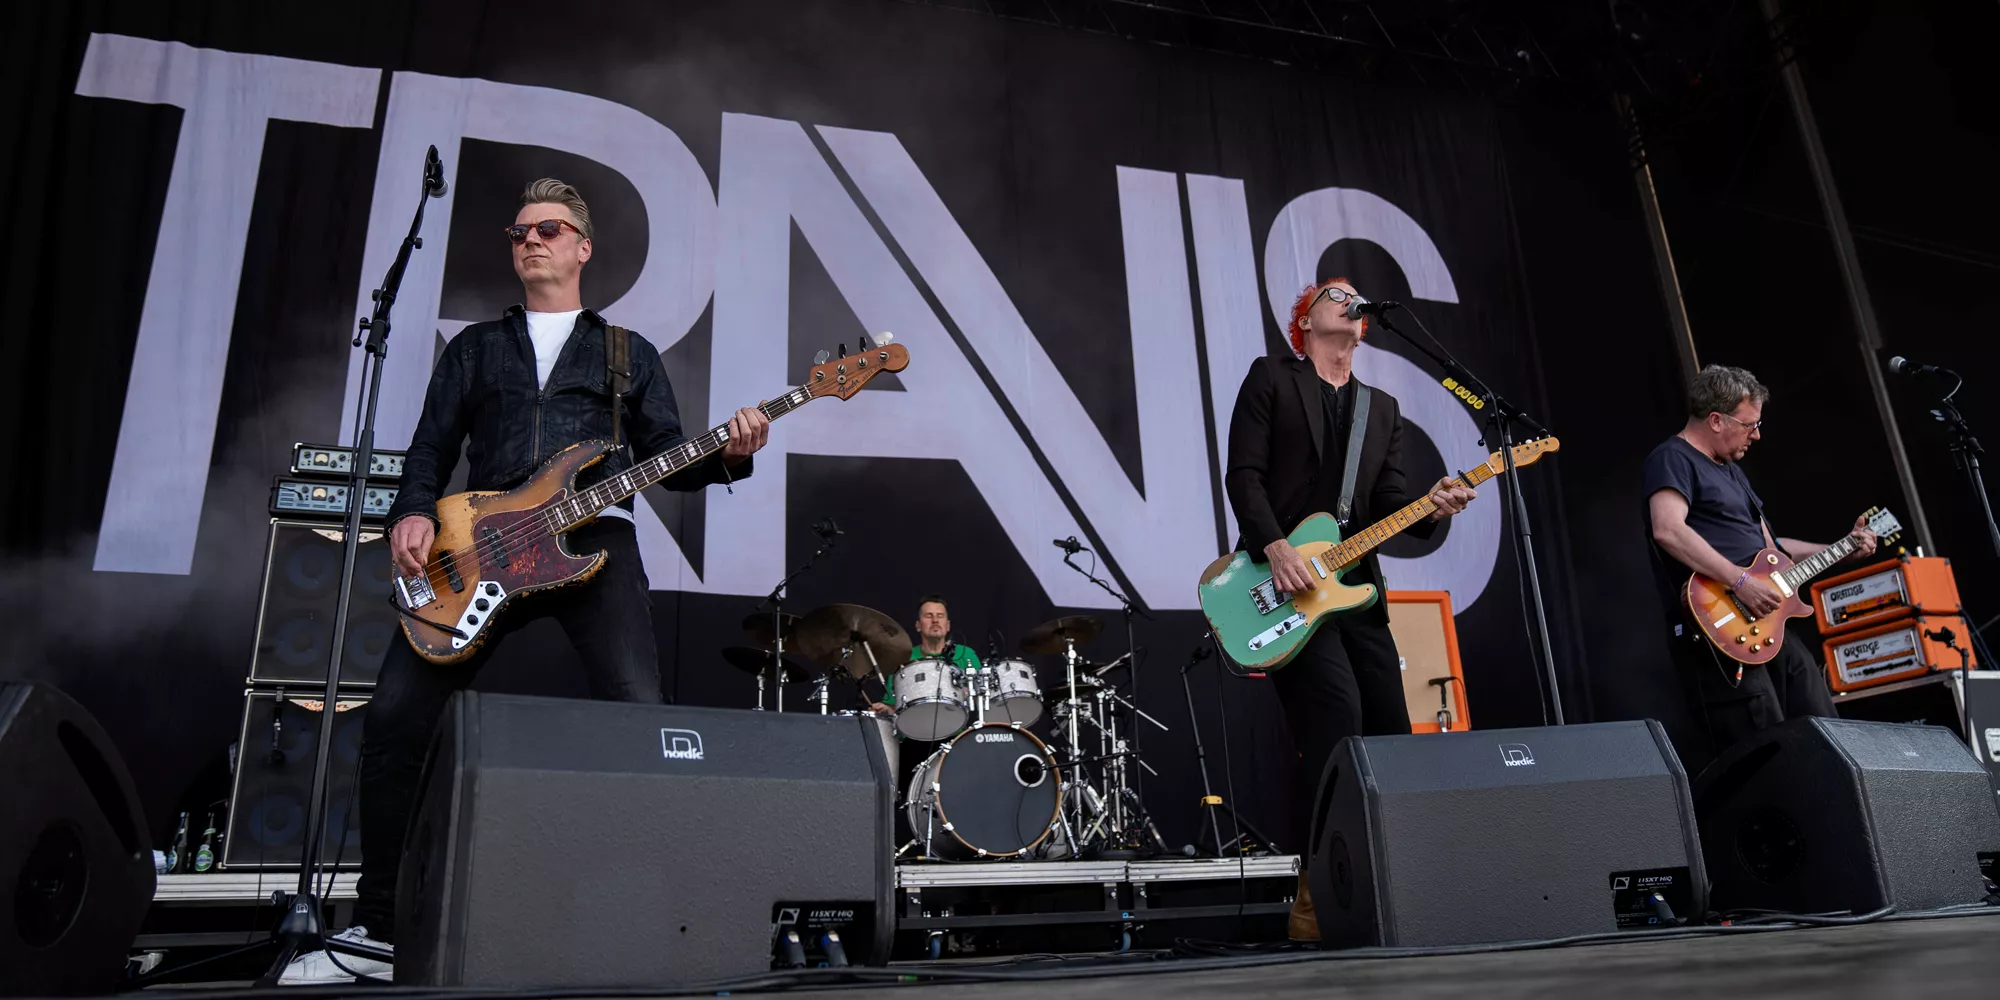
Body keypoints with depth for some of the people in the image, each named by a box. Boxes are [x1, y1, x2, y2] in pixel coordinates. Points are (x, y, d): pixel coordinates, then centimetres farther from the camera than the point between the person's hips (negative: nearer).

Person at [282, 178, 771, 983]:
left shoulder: (628, 352, 21)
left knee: (640, 715, -19)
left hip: (593, 539, -1)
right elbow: (431, 448, 16)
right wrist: (414, 512, -5)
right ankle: (379, 930, 4)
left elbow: (668, 460, 14)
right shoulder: (475, 347, 24)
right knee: (394, 715, -9)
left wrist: (726, 456, -7)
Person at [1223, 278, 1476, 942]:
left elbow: (1386, 501, 11)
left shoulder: (1382, 408, 21)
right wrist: (1275, 549, -18)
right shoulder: (1271, 377, 5)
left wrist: (1432, 509, -11)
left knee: (1390, 732, 2)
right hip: (1283, 583, -6)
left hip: (1354, 585, 7)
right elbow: (1243, 474, -5)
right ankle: (1320, 897, -13)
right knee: (1338, 719, -21)